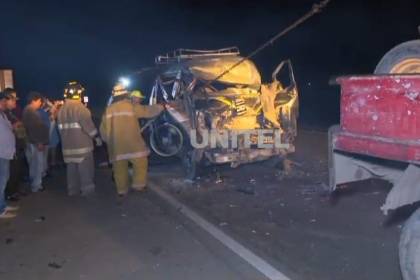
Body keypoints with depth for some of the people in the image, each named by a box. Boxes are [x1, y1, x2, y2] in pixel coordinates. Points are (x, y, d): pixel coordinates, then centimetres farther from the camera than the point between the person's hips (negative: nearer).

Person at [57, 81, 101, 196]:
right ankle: (87, 189, 4)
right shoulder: (79, 107, -14)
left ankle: (73, 189, 20)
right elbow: (87, 124, -19)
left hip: (68, 144, 8)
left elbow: (60, 127, 17)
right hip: (82, 143, -8)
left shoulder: (62, 109, 12)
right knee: (85, 168, 0)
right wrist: (96, 136, -10)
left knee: (72, 167, 14)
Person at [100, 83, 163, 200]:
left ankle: (122, 191, 15)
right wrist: (161, 107, 16)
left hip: (116, 145, 5)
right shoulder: (131, 106, -6)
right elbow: (147, 111, 1)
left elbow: (103, 129, 12)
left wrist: (108, 140, 27)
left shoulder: (108, 110, 8)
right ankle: (138, 185, 6)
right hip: (131, 143, -5)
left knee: (120, 168, 10)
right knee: (140, 162, 9)